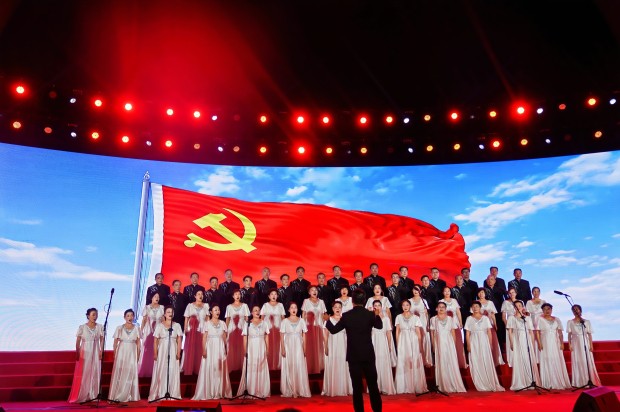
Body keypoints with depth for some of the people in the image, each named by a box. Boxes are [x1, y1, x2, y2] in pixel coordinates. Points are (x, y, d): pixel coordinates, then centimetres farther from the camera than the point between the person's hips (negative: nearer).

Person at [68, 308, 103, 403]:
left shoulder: (100, 327, 4)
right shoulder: (82, 327, -4)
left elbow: (102, 340, 6)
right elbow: (77, 341, -1)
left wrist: (101, 351, -3)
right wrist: (77, 353, -7)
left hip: (96, 352, 2)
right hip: (85, 352, -2)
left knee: (95, 373, 3)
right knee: (83, 373, -1)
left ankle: (93, 395, 12)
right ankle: (81, 396, 10)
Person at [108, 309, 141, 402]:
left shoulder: (136, 328, 4)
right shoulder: (119, 328, 2)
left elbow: (138, 343, 5)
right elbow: (115, 343, 4)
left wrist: (138, 355, 1)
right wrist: (115, 354, -2)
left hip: (132, 353, 1)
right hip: (121, 353, -1)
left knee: (131, 374, 2)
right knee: (119, 373, -1)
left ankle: (130, 396, 12)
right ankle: (117, 395, 8)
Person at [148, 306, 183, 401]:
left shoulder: (177, 325, 6)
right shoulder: (159, 325, 4)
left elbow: (179, 340, 5)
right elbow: (155, 341, 2)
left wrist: (178, 353, -4)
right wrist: (155, 353, -5)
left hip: (173, 352, 1)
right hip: (162, 351, -1)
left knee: (173, 372, 1)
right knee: (161, 372, 0)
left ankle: (173, 394, 9)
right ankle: (160, 394, 9)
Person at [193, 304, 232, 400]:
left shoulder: (222, 323, 8)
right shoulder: (207, 323, -1)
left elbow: (224, 338, 11)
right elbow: (204, 338, -4)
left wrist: (225, 349, 9)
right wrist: (204, 350, -13)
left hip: (220, 349, 3)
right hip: (210, 349, -3)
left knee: (220, 370, 3)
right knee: (209, 370, -3)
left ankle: (219, 392, 12)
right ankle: (207, 393, 5)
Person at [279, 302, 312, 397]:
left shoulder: (301, 321, 5)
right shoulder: (284, 321, 2)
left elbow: (304, 336, 6)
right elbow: (282, 336, 1)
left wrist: (304, 349, 0)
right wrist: (282, 349, -8)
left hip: (298, 347, 1)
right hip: (288, 346, -1)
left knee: (299, 368, -3)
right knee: (288, 368, 1)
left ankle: (299, 390, 6)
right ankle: (289, 391, 9)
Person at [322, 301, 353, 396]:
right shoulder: (329, 320, 0)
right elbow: (325, 335, 0)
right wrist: (326, 347, -6)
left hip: (343, 346, 2)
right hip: (332, 346, -2)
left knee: (343, 367, 2)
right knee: (332, 367, -2)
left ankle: (344, 389, 13)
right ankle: (332, 390, 6)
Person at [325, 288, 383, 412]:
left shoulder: (346, 316, -8)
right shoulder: (370, 315, -5)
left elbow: (333, 330, 3)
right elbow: (379, 326, 14)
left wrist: (327, 321, 19)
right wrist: (377, 315, 27)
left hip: (353, 355, -1)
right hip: (368, 355, 1)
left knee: (357, 386, 5)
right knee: (373, 384, 12)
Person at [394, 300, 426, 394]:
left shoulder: (415, 317, 2)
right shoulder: (398, 317, 6)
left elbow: (418, 333, 3)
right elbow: (397, 332, 7)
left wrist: (420, 345, -3)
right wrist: (397, 345, 1)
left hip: (413, 342, -1)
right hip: (403, 342, 1)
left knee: (415, 364, 0)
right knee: (402, 364, 1)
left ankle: (417, 387, 10)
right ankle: (404, 387, 10)